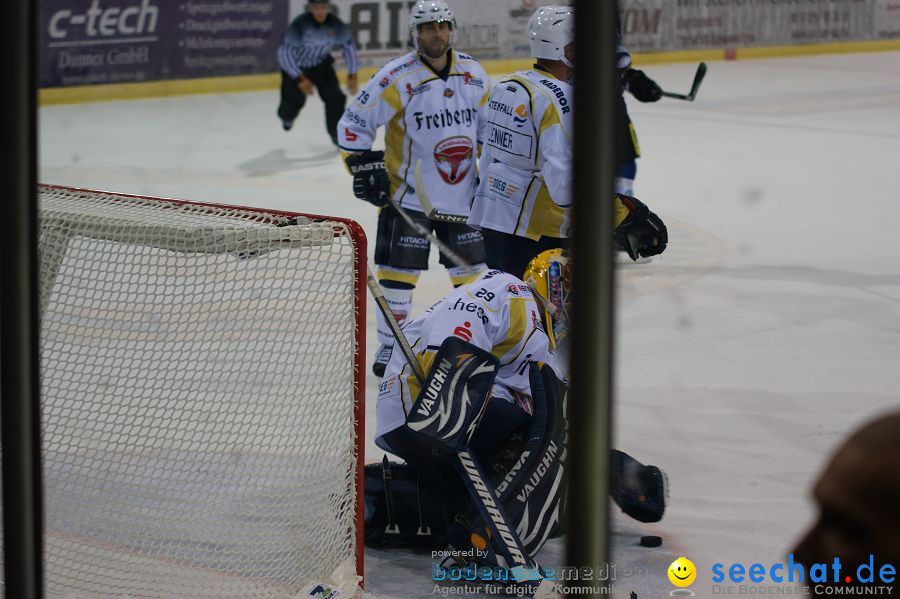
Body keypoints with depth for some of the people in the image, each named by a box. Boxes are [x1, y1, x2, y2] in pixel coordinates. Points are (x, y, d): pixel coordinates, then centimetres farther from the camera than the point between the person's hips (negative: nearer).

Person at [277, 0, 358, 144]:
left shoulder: (335, 24, -20)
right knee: (294, 100, -3)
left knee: (335, 97, -10)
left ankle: (337, 134, 7)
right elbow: (284, 53, -30)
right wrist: (300, 79, -30)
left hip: (321, 65, 3)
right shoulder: (300, 25, -33)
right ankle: (287, 116, 35)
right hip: (295, 67, -3)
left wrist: (352, 76, -3)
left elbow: (349, 46, -3)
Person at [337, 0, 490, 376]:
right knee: (399, 273, -3)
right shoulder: (397, 78, -14)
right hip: (409, 195, -4)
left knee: (471, 269, 12)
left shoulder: (473, 74, 2)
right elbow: (353, 124, -9)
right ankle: (390, 346, 10)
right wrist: (364, 167, -15)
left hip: (463, 194, 4)